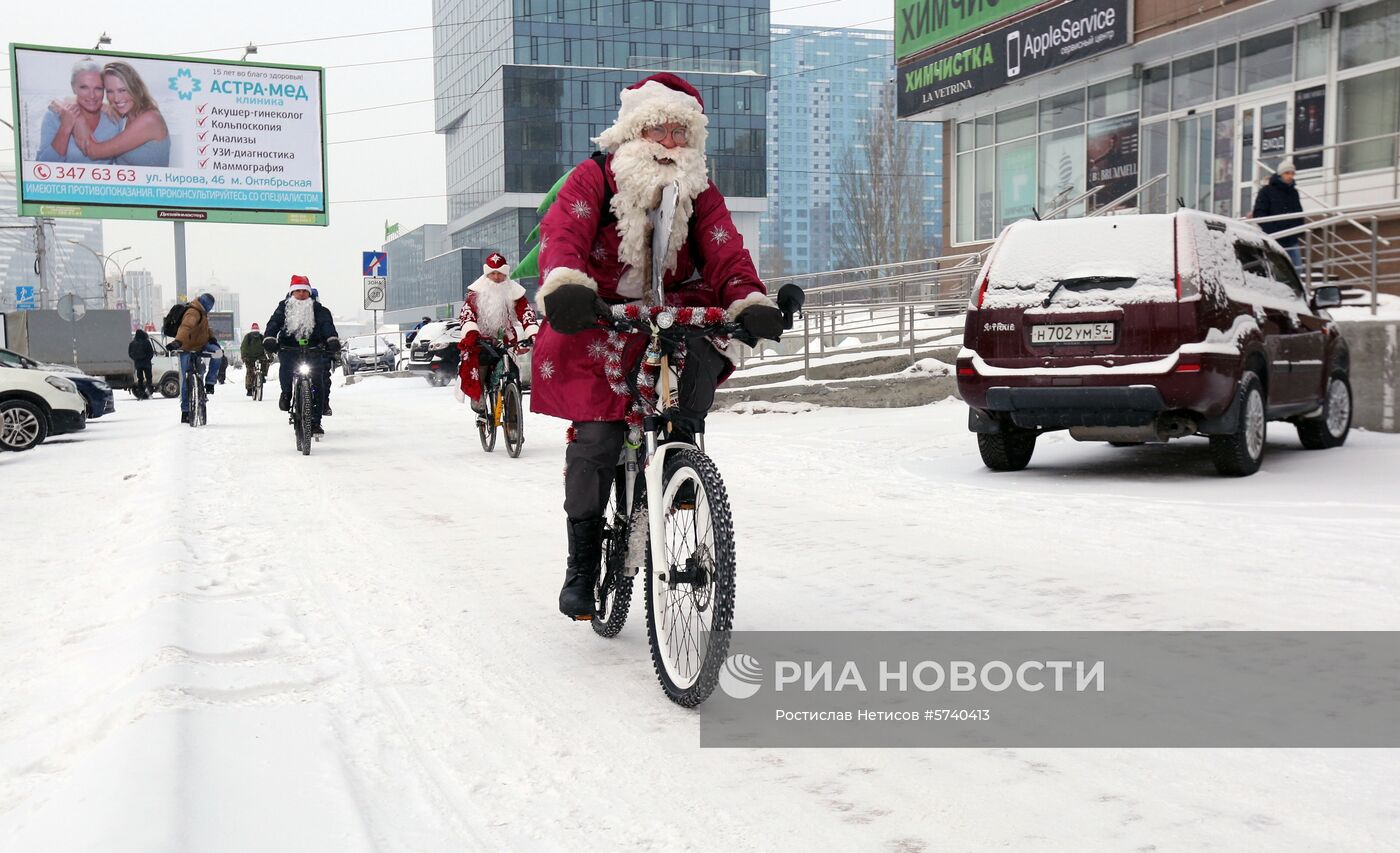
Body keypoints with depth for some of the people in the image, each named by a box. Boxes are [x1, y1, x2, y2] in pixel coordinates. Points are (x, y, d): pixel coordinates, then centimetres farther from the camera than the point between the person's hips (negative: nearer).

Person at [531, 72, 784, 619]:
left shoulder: (700, 193, 6)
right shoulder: (594, 178, -3)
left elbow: (725, 252, -8)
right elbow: (562, 232, -20)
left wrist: (749, 301, -30)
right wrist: (564, 285, -42)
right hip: (600, 322, -3)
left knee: (703, 350, -32)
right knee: (597, 437, -16)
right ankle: (582, 563, 1)